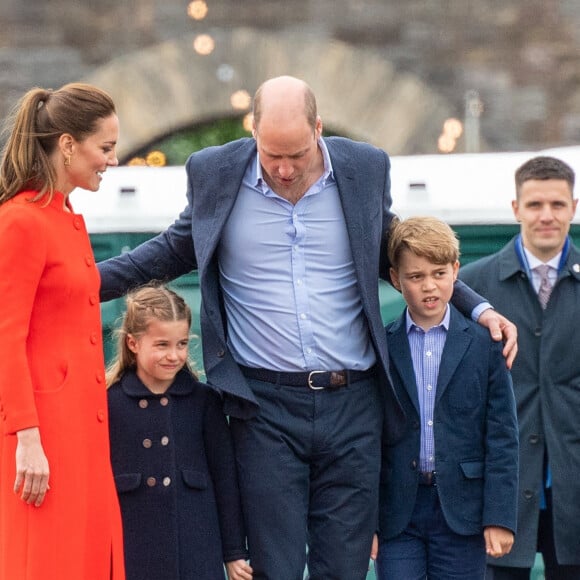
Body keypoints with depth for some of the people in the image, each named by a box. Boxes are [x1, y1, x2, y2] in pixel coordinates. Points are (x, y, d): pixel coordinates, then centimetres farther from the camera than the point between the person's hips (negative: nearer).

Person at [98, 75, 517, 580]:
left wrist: (477, 307, 7)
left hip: (352, 404, 1)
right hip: (266, 406, -1)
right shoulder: (213, 173, -1)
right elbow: (175, 250, 14)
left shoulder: (366, 169, 2)